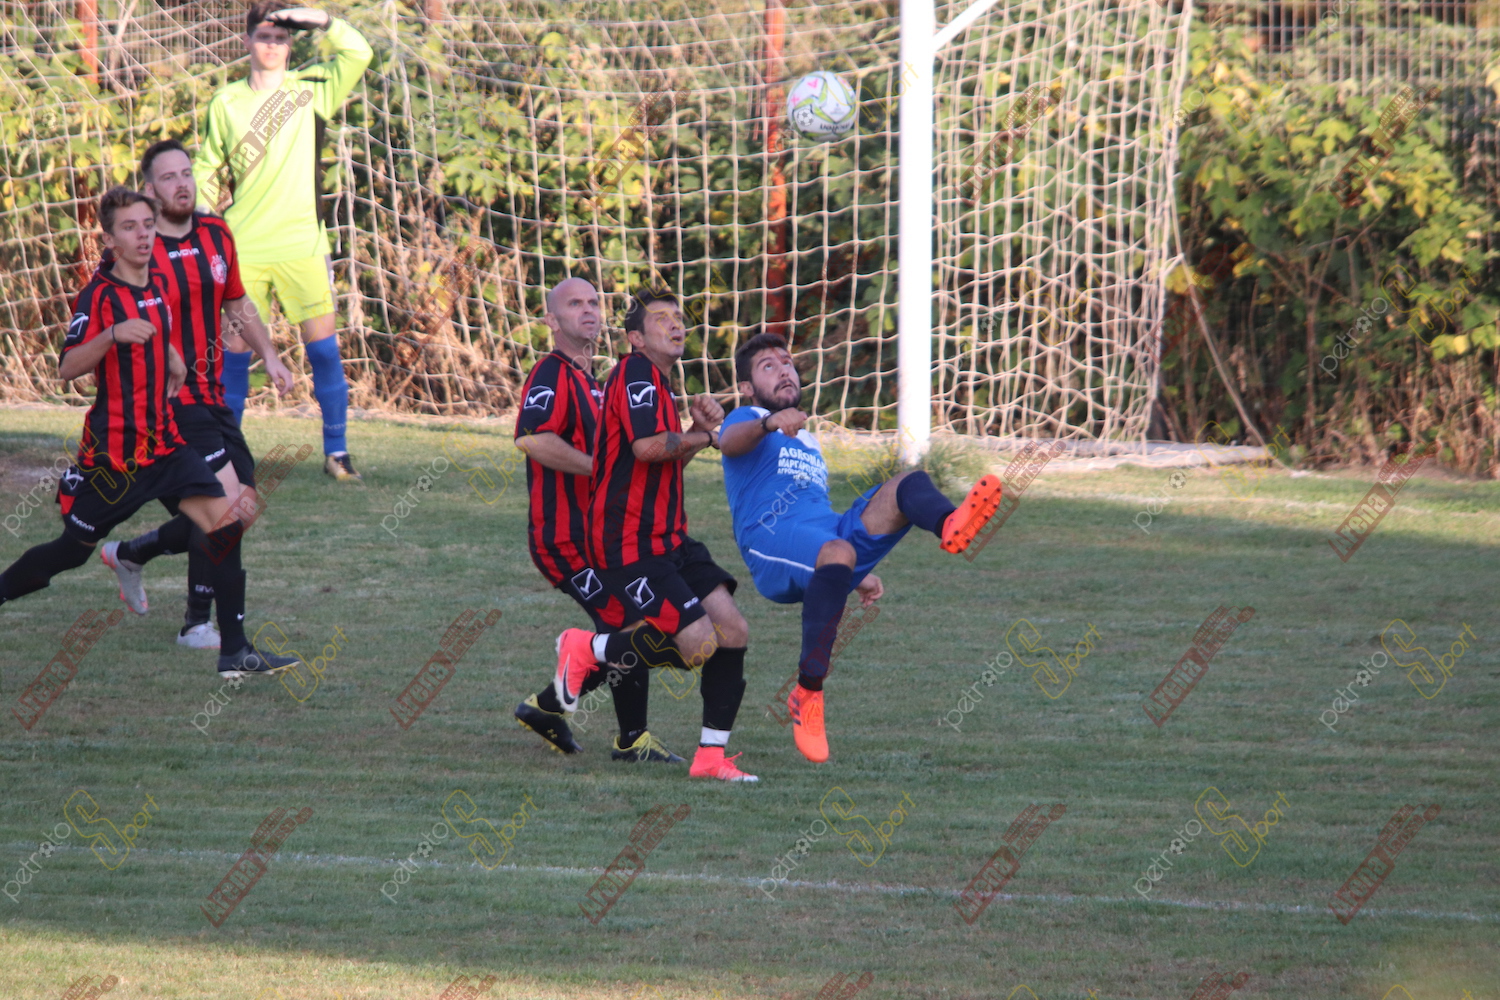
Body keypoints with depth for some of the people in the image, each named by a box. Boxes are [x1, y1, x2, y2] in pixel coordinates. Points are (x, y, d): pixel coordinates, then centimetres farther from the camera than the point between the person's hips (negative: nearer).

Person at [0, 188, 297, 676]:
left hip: (164, 443, 6)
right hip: (112, 449, -6)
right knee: (71, 552, 5)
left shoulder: (156, 287, 10)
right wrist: (113, 334, -37)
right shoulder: (99, 294, -12)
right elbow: (67, 367, -24)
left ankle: (235, 651, -11)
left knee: (222, 521, -12)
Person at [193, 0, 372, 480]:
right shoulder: (226, 104, 7)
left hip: (302, 244, -1)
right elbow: (205, 171, 13)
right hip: (244, 249, 1)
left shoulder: (311, 90, 4)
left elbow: (359, 54, -8)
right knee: (235, 350, 1)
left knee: (324, 349, -3)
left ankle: (336, 451, 5)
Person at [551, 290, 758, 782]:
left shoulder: (657, 382, 19)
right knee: (700, 643, -16)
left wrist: (699, 428, 12)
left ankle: (712, 755, 4)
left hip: (669, 538, 10)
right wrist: (700, 436, -9)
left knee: (732, 631, -1)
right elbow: (646, 446, -26)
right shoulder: (636, 373, -11)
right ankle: (586, 649, 4)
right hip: (630, 547, -10)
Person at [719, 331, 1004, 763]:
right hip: (771, 544, -6)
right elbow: (730, 441, -13)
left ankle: (952, 526, -55)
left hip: (834, 529, 6)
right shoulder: (746, 420, 14)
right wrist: (769, 423, -35)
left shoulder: (807, 443, 38)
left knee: (908, 484, -16)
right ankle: (807, 694, -37)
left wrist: (859, 575, 34)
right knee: (837, 552, -40)